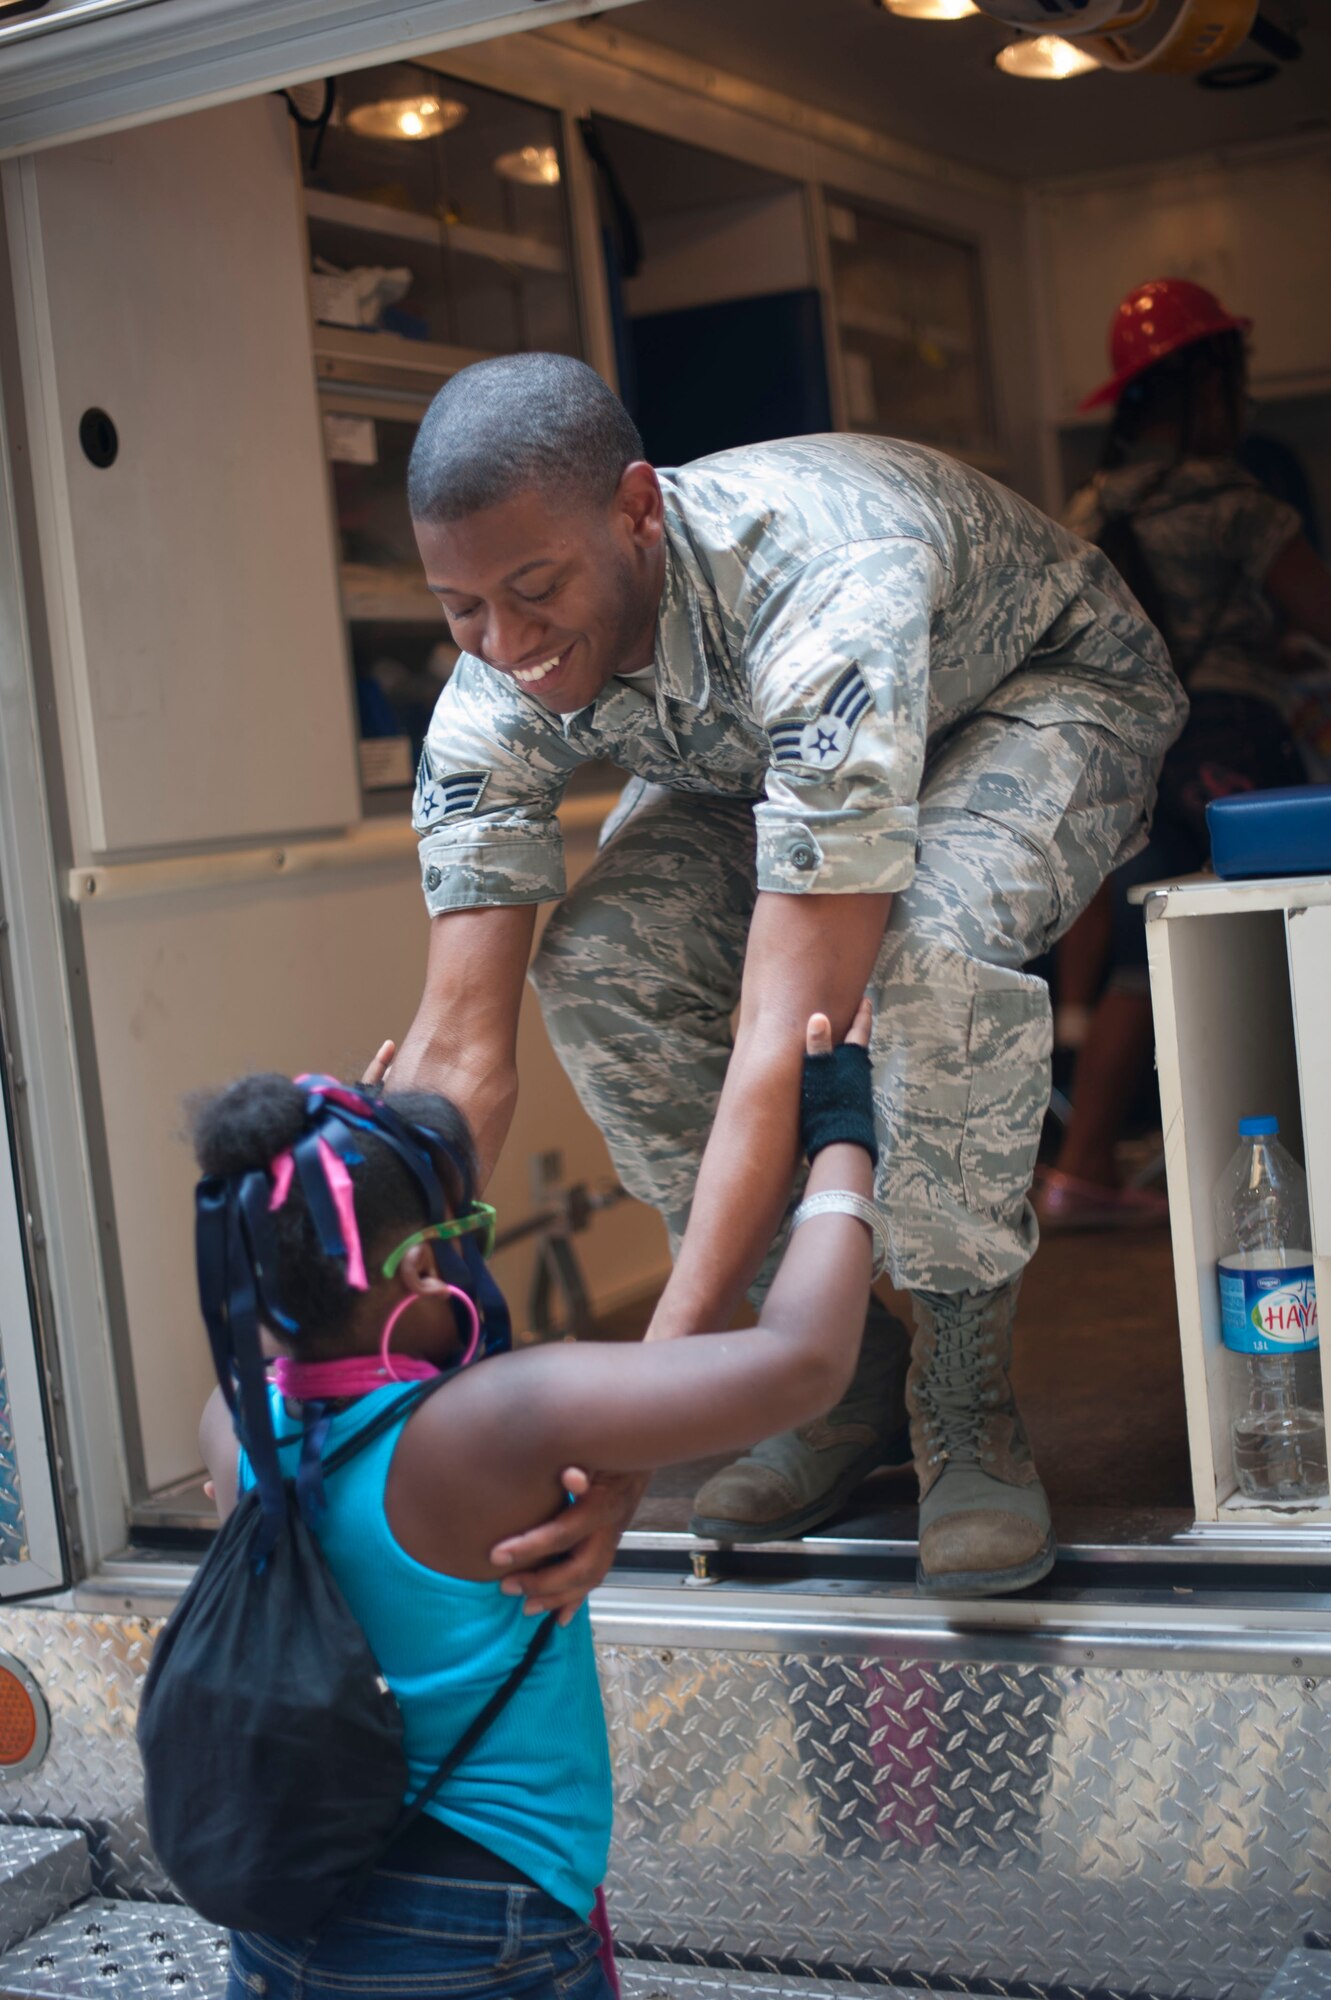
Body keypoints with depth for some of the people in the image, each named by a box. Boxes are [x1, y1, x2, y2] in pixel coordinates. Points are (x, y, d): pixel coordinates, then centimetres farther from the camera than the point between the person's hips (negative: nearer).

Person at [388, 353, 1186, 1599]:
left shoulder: (824, 597, -45)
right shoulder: (496, 699, -25)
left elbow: (787, 1039, -49)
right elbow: (455, 1055, -26)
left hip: (1049, 693, -5)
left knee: (935, 942, -38)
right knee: (600, 966, -21)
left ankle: (965, 1398, -16)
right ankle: (849, 1369, -4)